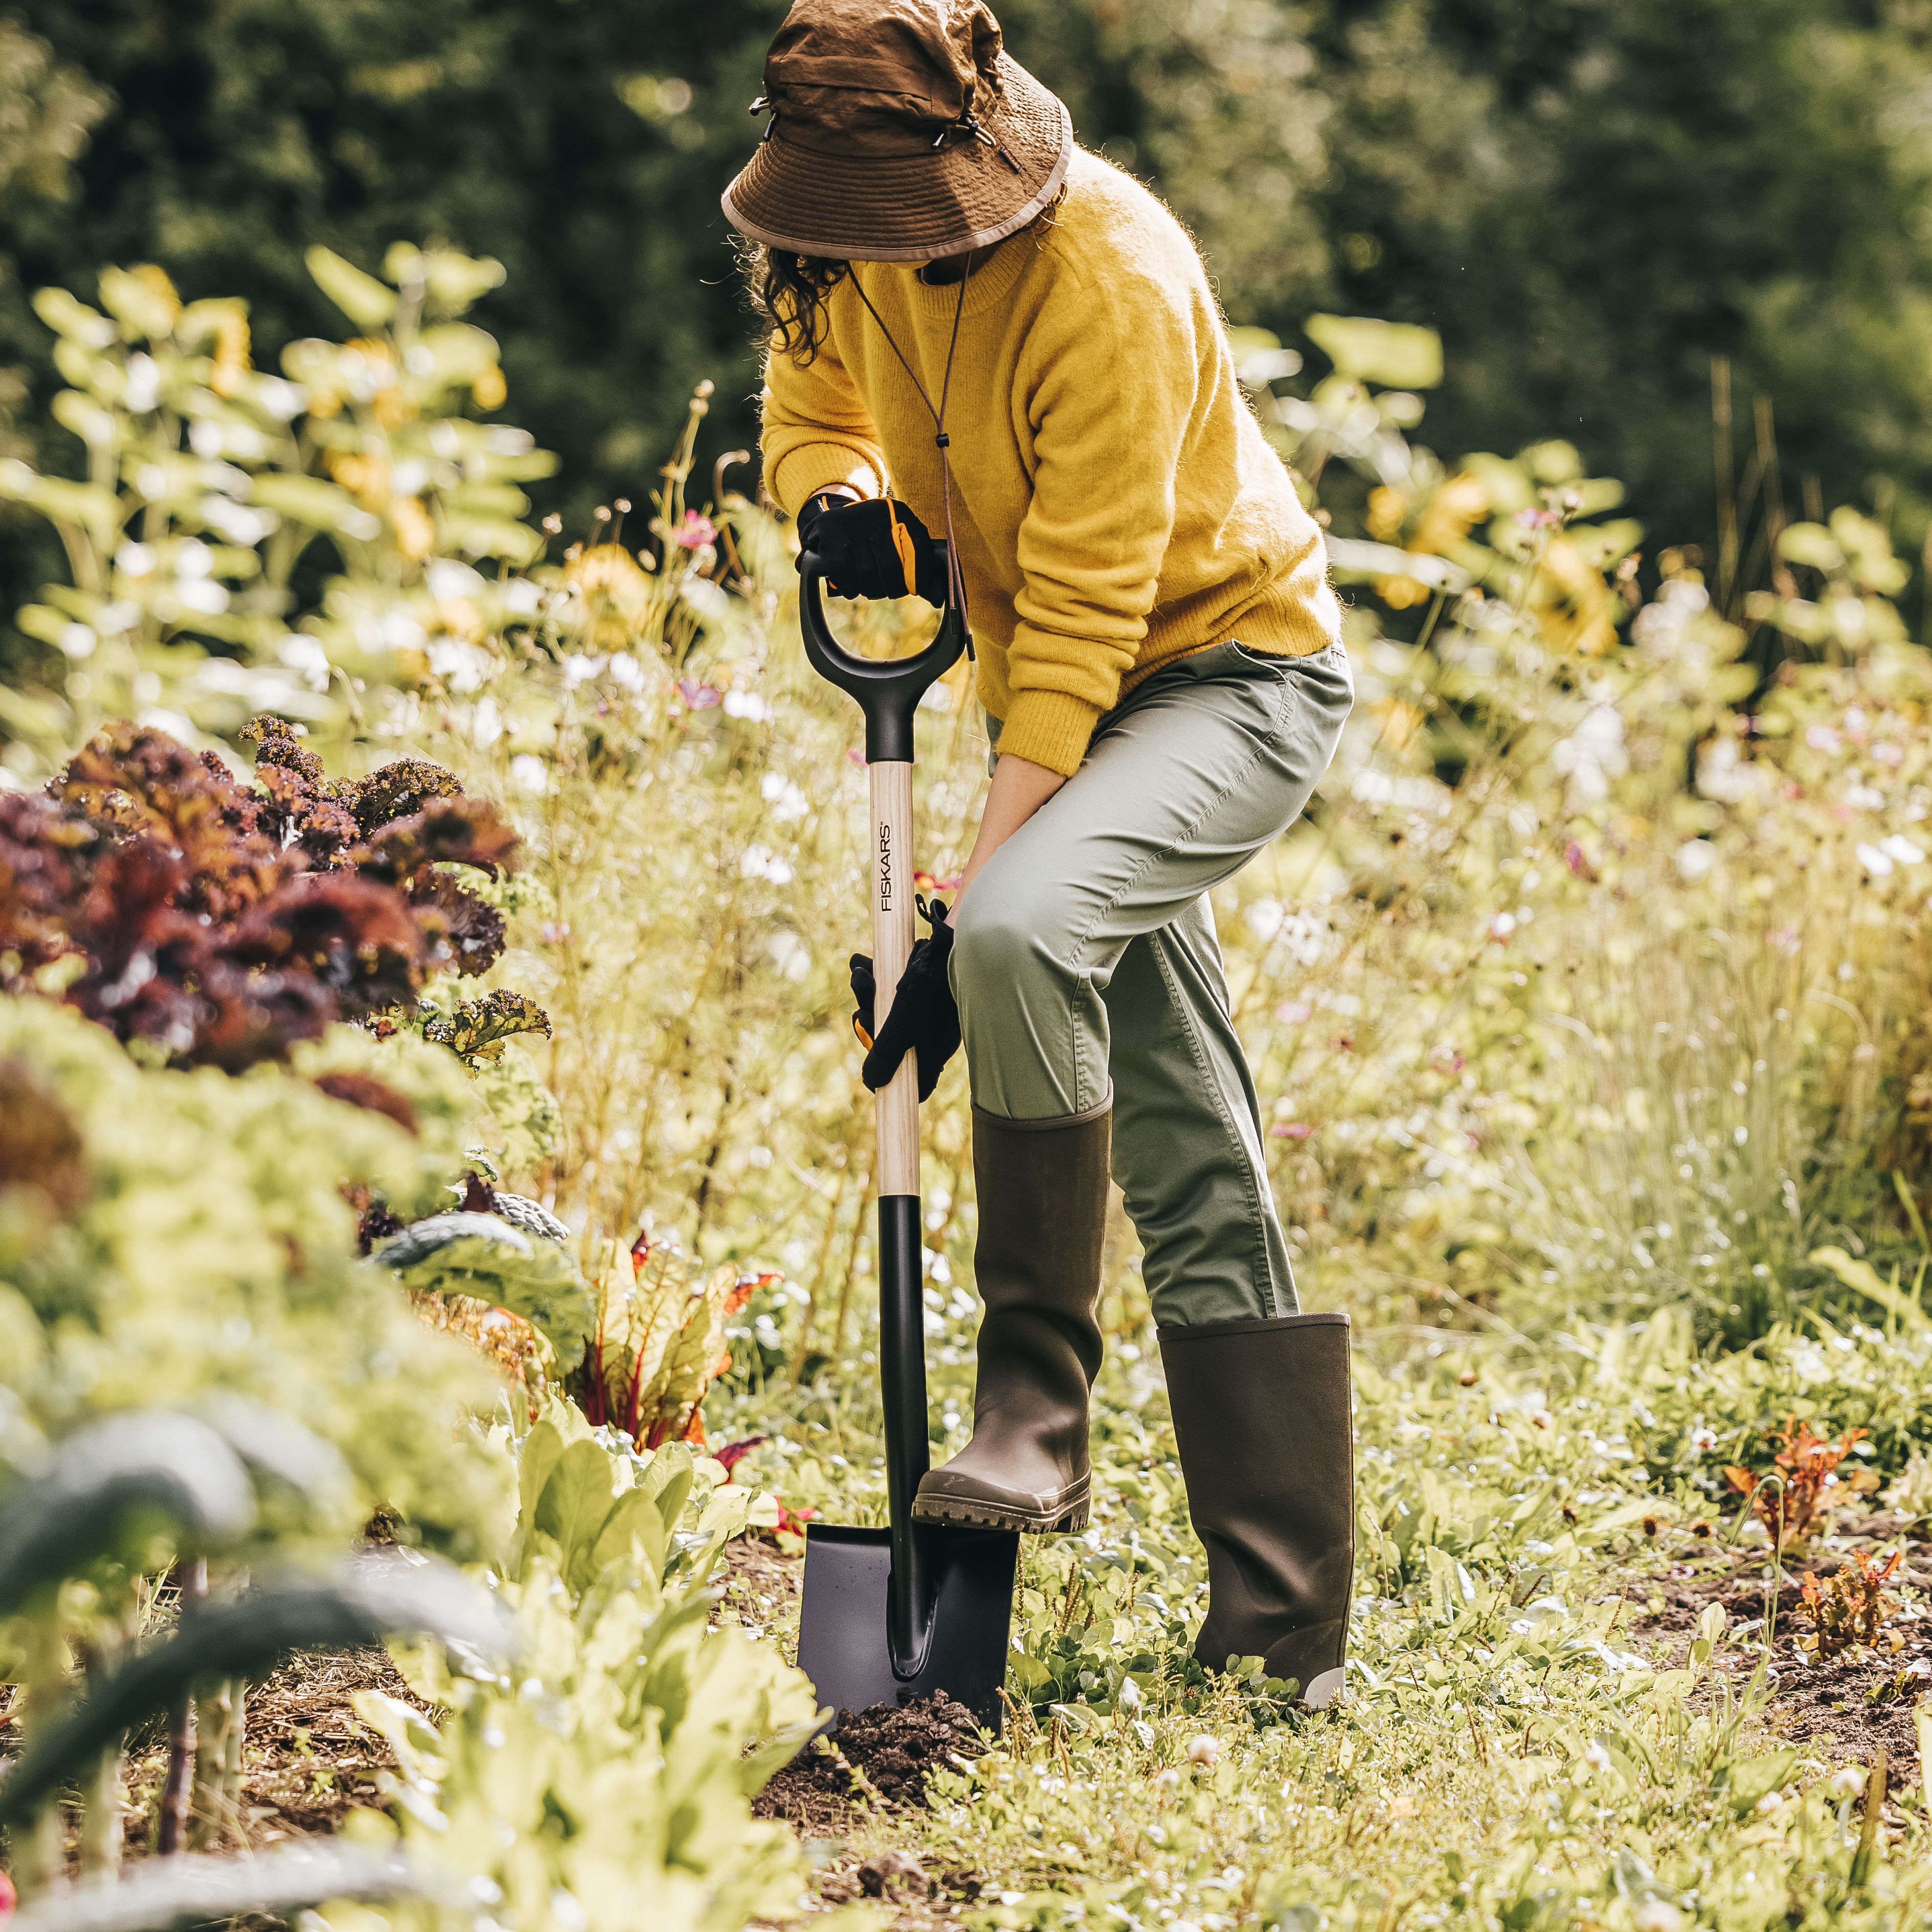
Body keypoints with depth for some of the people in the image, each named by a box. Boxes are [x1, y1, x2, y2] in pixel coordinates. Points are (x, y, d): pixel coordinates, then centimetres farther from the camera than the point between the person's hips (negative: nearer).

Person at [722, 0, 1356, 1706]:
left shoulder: (1109, 277, -28)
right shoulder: (853, 239, -6)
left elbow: (1081, 629, -29)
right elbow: (812, 410, 12)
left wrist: (966, 905, -31)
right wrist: (843, 498, -14)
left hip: (1237, 669, -8)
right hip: (1075, 685, 8)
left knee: (1021, 926, -36)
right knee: (1192, 1179, 6)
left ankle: (1036, 1404, -21)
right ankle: (1281, 1639, 10)